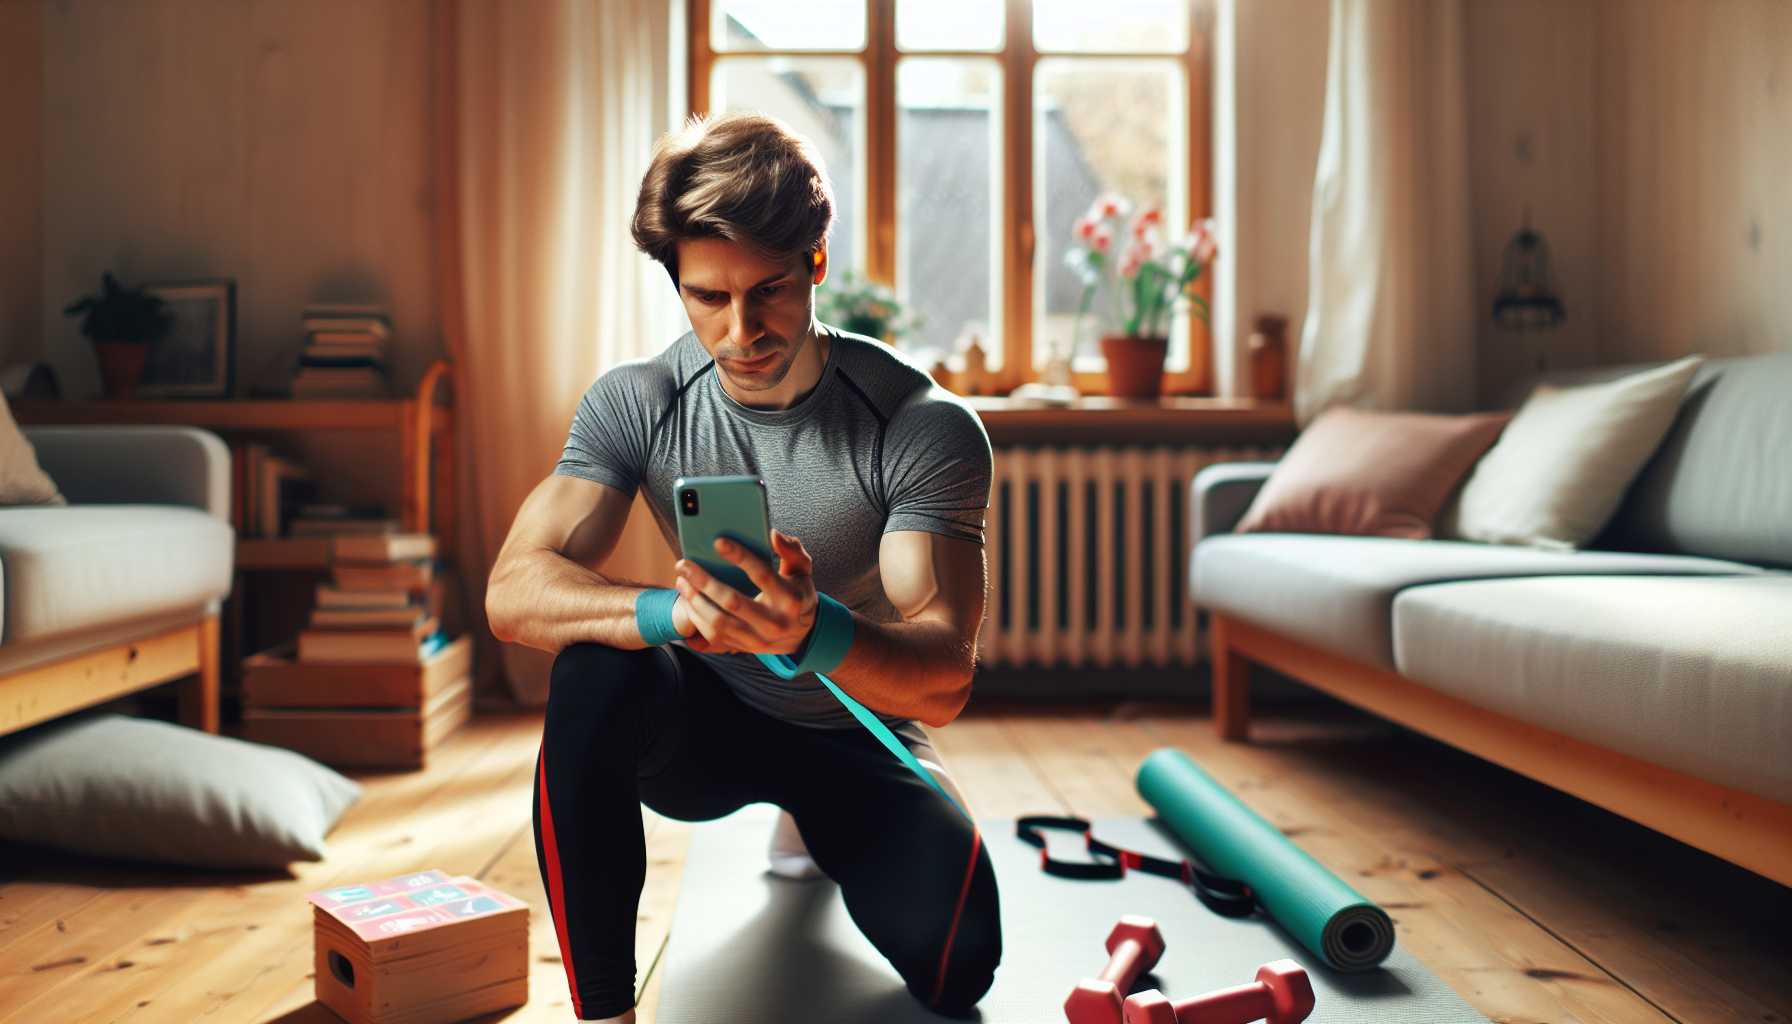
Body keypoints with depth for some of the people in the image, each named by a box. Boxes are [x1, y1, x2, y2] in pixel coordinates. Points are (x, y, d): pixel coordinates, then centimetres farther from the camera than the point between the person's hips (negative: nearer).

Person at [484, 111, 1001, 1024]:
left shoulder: (925, 427, -21)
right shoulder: (636, 402, -13)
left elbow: (944, 681, -27)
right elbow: (512, 592, -22)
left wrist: (811, 630, -50)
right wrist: (671, 609, -43)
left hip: (858, 734, 1)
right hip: (711, 721, 0)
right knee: (594, 675, -32)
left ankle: (815, 828, 17)